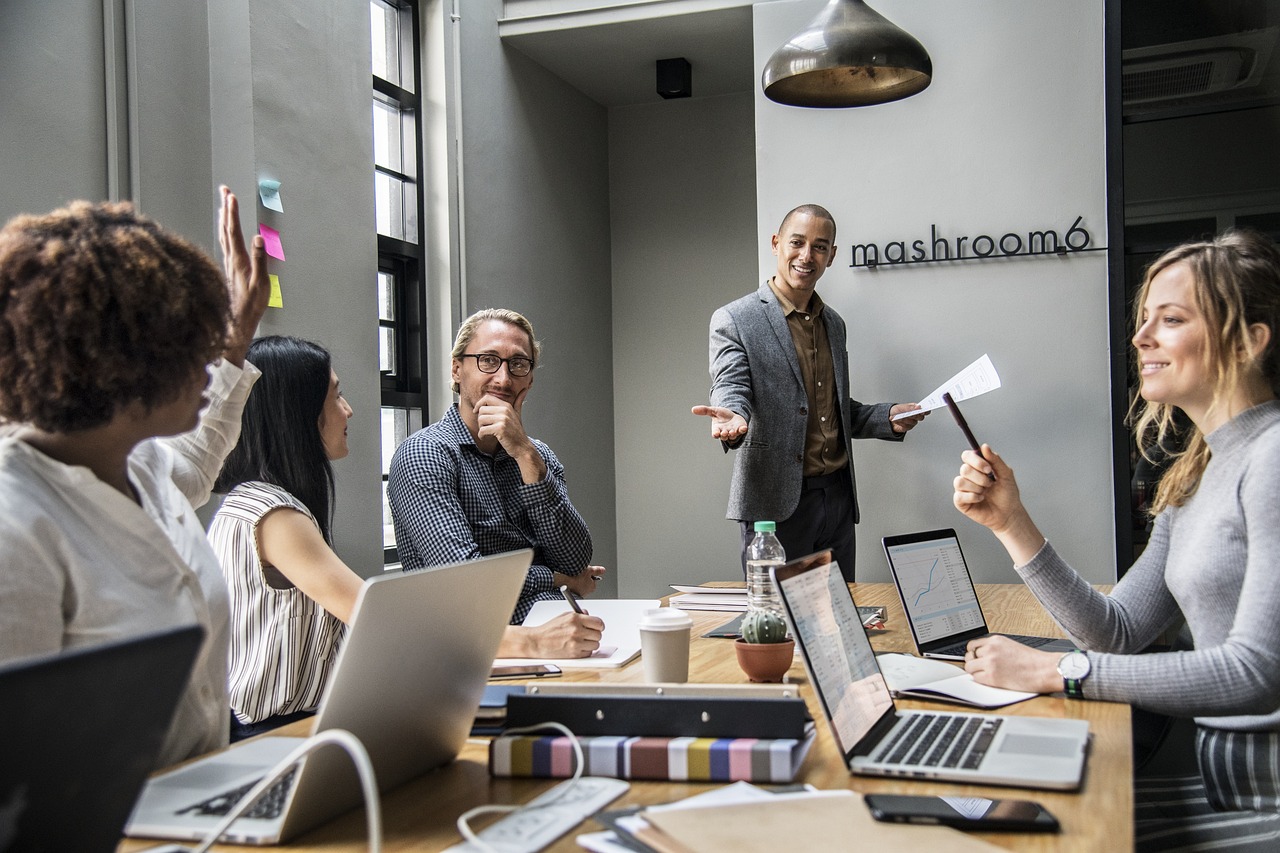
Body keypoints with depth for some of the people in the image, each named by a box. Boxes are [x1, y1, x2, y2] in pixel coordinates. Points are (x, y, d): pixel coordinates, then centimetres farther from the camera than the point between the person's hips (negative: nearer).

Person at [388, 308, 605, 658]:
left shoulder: (537, 455, 15)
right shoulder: (423, 455, -5)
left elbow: (576, 560, -2)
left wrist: (526, 455, -11)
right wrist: (558, 580, -2)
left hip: (554, 635, 6)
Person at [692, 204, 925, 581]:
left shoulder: (834, 323, 15)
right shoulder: (733, 320, -5)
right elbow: (730, 387, -18)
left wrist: (889, 418, 5)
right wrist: (733, 419, -40)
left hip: (838, 496, 6)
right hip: (775, 502, -6)